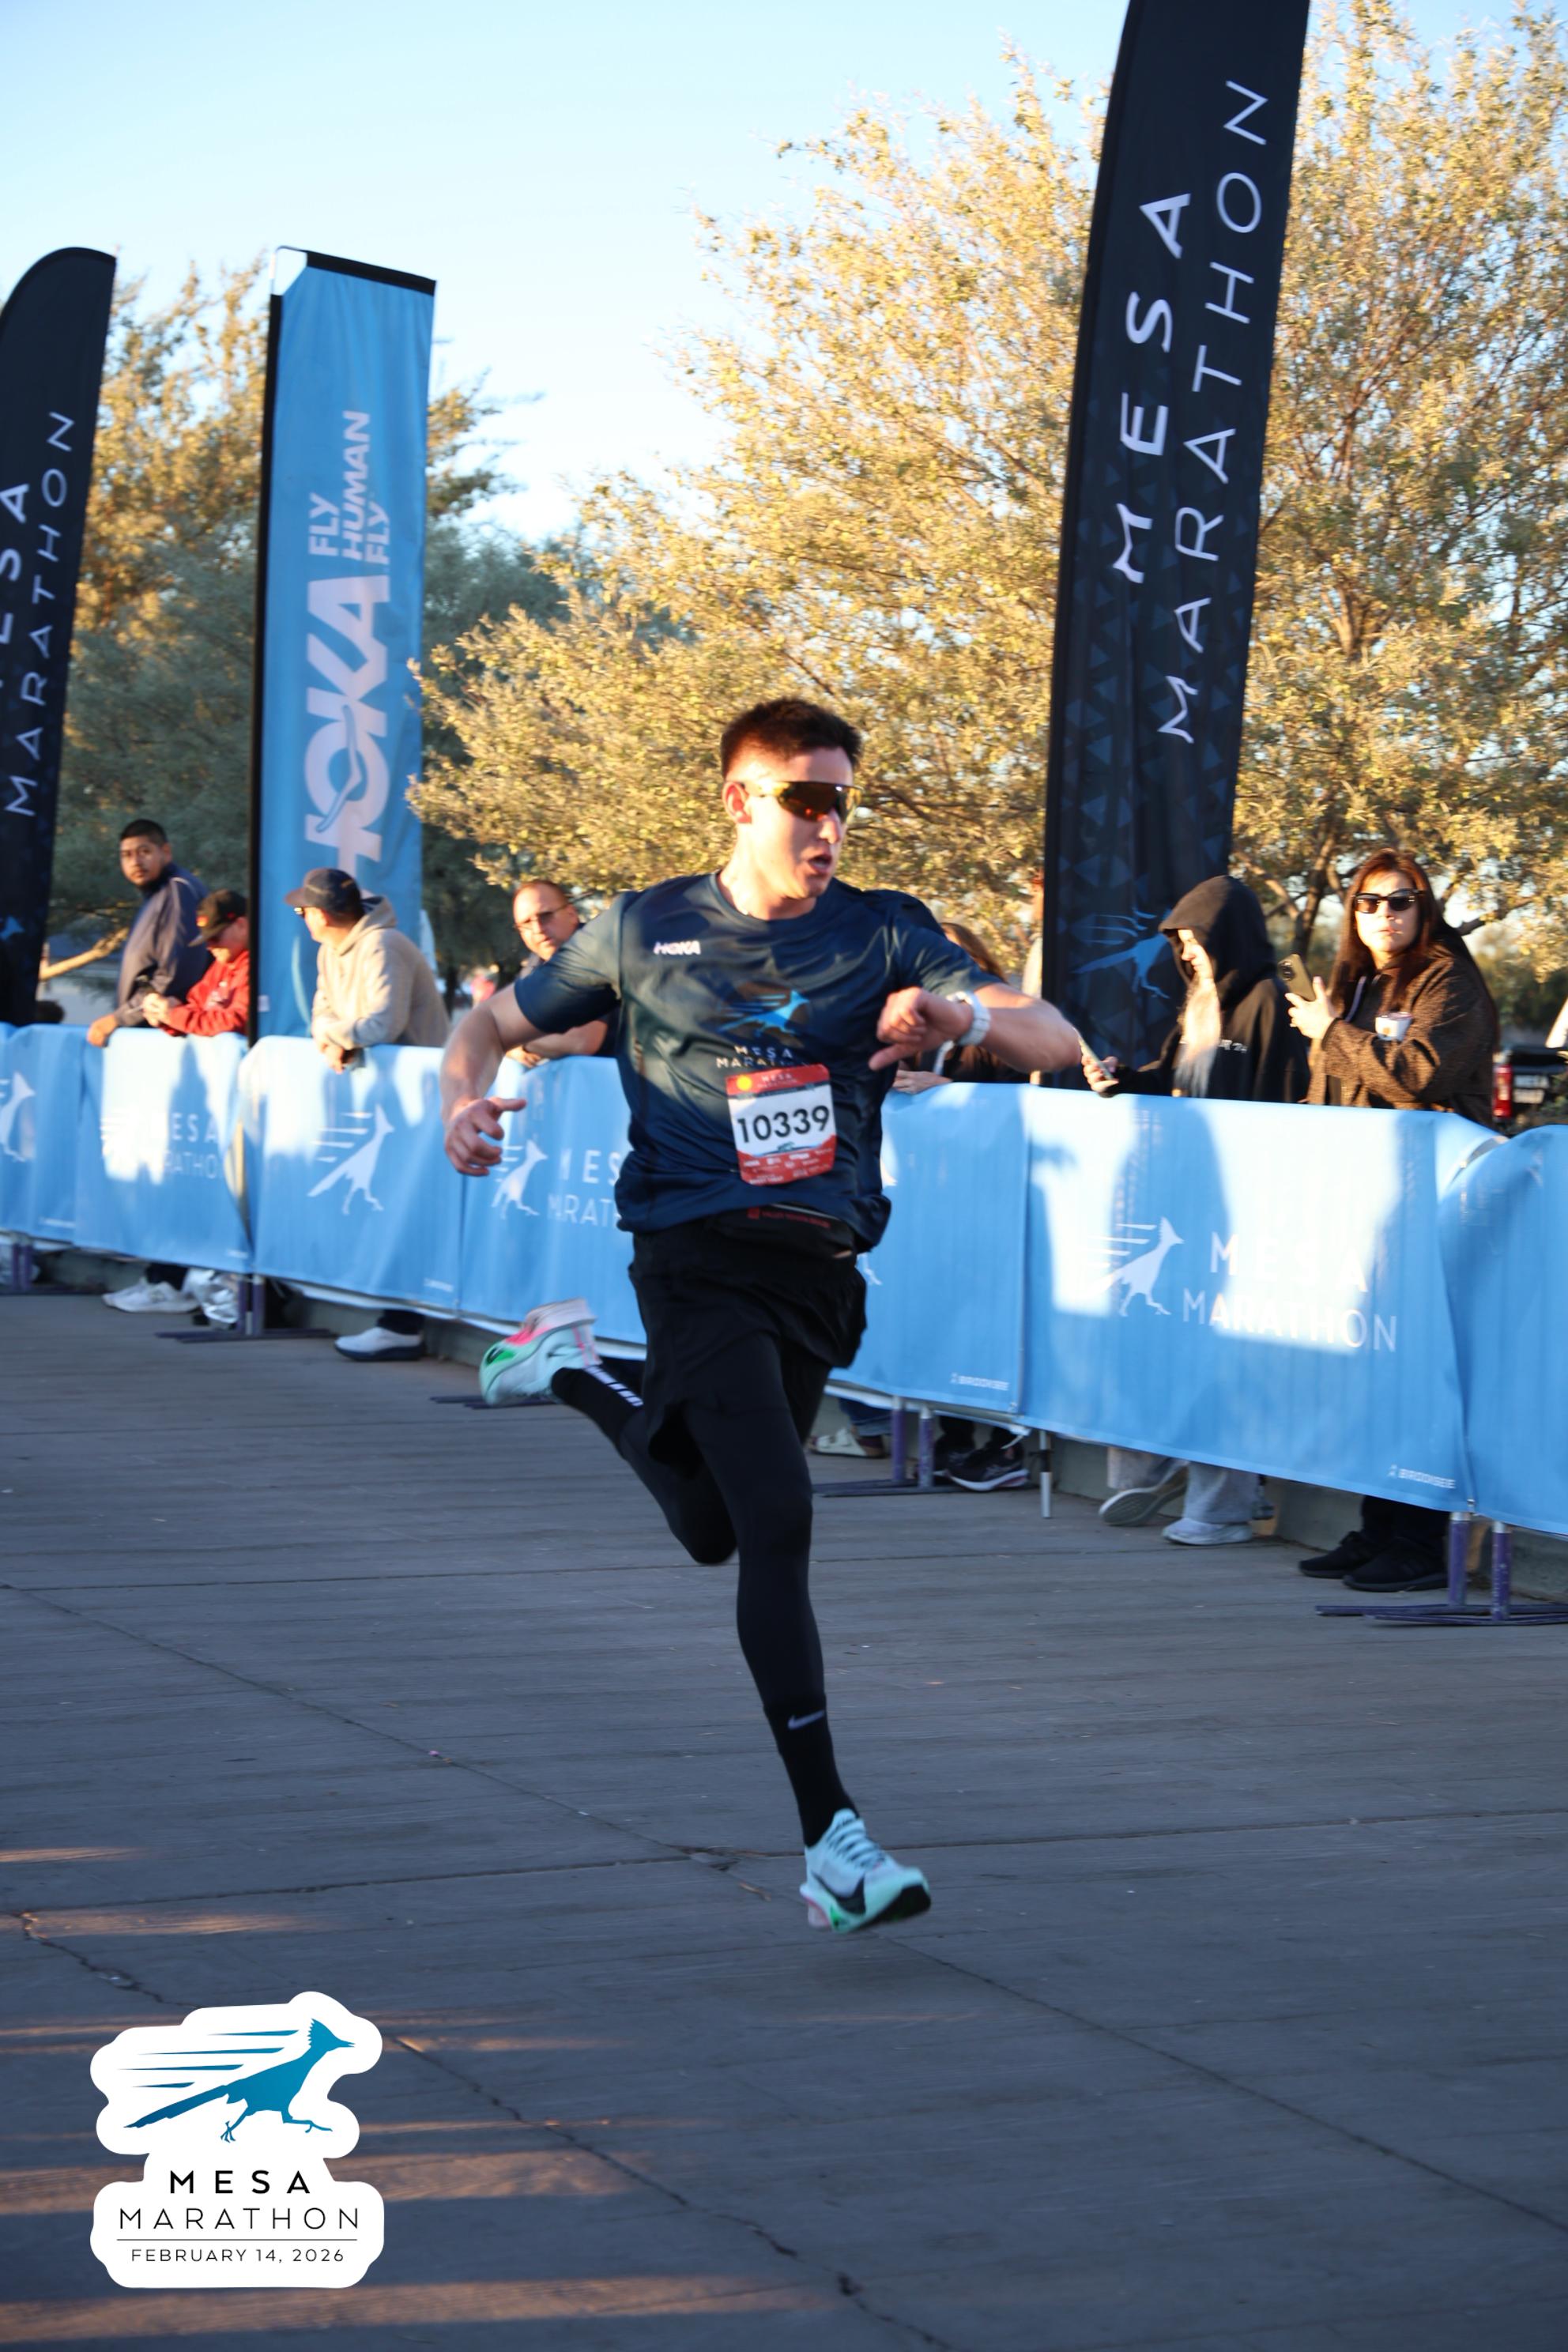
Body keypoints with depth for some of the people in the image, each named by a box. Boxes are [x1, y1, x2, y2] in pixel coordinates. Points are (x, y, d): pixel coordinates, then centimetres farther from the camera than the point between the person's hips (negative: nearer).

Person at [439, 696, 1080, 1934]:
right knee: (779, 1518, -19)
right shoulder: (646, 931, 2)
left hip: (823, 1265, 4)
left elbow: (1058, 1041, -4)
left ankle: (579, 1379, 45)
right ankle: (831, 1838, -17)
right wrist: (464, 1096, -10)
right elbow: (499, 1020, 13)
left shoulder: (884, 933, 4)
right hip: (699, 1259, -4)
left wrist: (964, 1012, -26)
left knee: (713, 1529, 19)